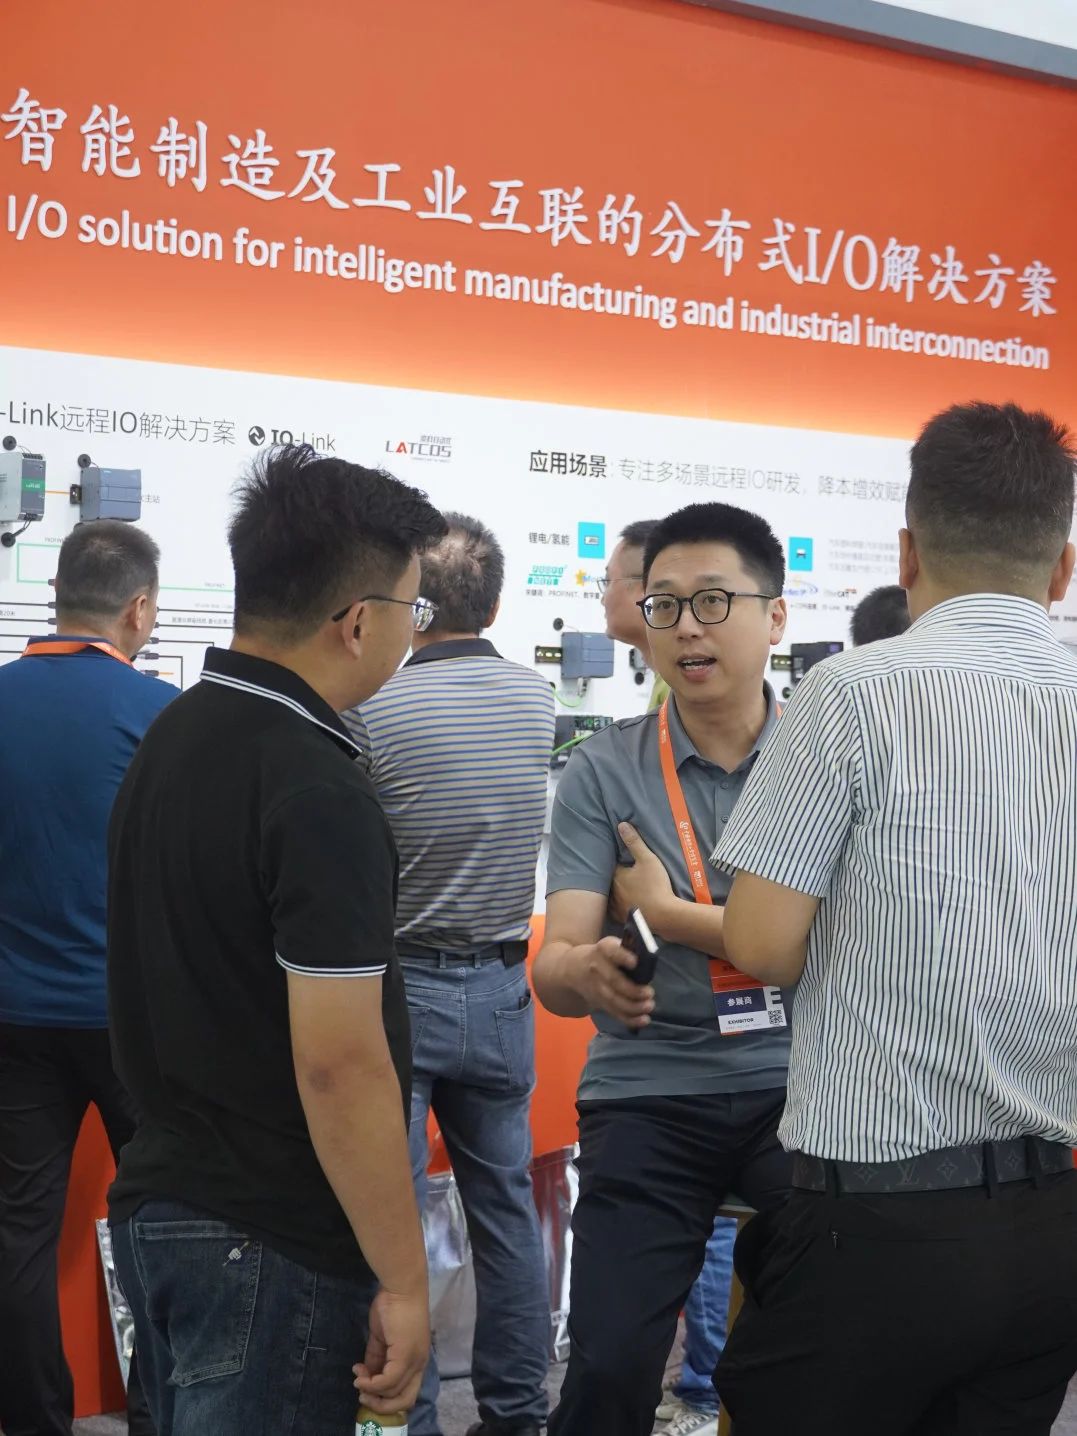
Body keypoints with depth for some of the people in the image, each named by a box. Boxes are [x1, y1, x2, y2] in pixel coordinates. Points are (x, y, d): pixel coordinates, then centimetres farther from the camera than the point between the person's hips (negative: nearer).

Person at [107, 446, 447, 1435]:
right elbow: (340, 1066, -24)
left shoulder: (172, 736, 6)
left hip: (157, 1199, 9)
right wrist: (401, 1283, -17)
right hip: (272, 1244, -9)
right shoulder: (318, 794, -22)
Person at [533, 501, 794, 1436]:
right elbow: (553, 967, -9)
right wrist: (590, 970, -31)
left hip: (796, 1087, 0)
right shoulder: (603, 773, -1)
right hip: (648, 1096, 0)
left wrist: (668, 913, -10)